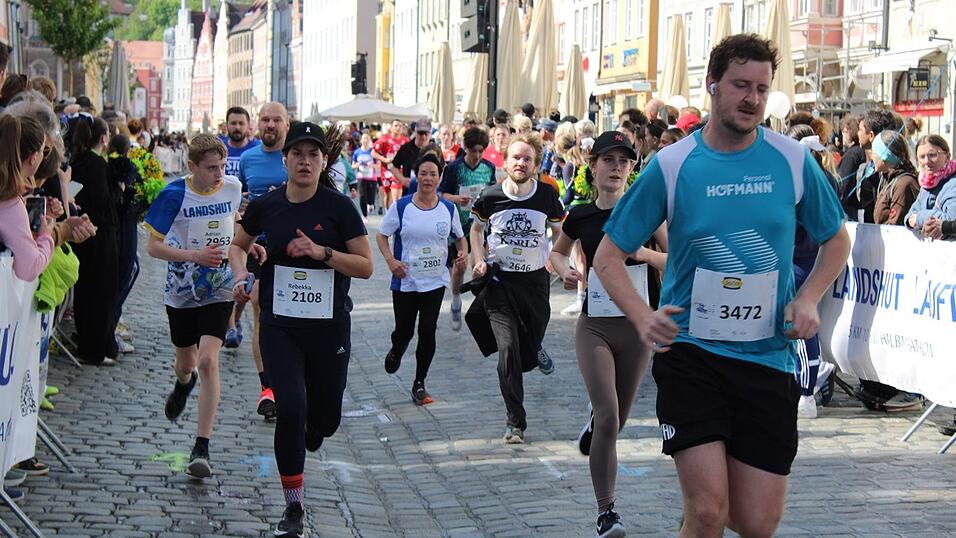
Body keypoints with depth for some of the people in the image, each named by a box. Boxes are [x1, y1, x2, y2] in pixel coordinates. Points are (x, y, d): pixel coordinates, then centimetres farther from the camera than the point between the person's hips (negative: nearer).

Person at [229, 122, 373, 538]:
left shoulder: (339, 207, -8)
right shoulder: (265, 206, -1)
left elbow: (365, 266, -7)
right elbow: (238, 245, 18)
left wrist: (322, 252, -21)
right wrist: (240, 275, -2)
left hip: (329, 326, 0)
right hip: (279, 325, 0)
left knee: (325, 419, 9)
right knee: (291, 409, -14)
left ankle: (311, 432, 50)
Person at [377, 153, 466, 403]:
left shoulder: (449, 209, 2)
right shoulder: (401, 207, -5)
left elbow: (459, 237, 15)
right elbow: (381, 235, 2)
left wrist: (463, 252, -7)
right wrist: (390, 259, -15)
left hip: (435, 282, 1)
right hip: (405, 281, -1)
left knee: (428, 331, -3)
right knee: (404, 330, 6)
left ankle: (419, 384, 10)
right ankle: (396, 353, 44)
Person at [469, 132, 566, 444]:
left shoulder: (547, 196, -5)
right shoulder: (490, 197, -5)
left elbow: (560, 233, 12)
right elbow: (476, 229, 14)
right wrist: (479, 261, 0)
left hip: (535, 280, 1)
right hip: (499, 280, -1)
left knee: (528, 356, 6)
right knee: (507, 348, -14)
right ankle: (516, 423, -6)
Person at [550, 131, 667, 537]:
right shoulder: (580, 216, 1)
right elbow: (557, 251, 20)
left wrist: (641, 251, -19)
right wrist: (565, 271, -2)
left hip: (637, 326, 1)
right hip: (594, 326, -1)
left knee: (617, 419, 13)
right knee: (608, 416, -16)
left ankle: (592, 426, 52)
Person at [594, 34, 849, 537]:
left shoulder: (793, 160, 1)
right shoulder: (671, 166, -4)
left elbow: (836, 240, 15)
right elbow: (608, 256, 1)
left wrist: (808, 299, -3)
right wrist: (643, 316, -16)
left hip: (768, 359, 2)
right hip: (691, 354, -2)